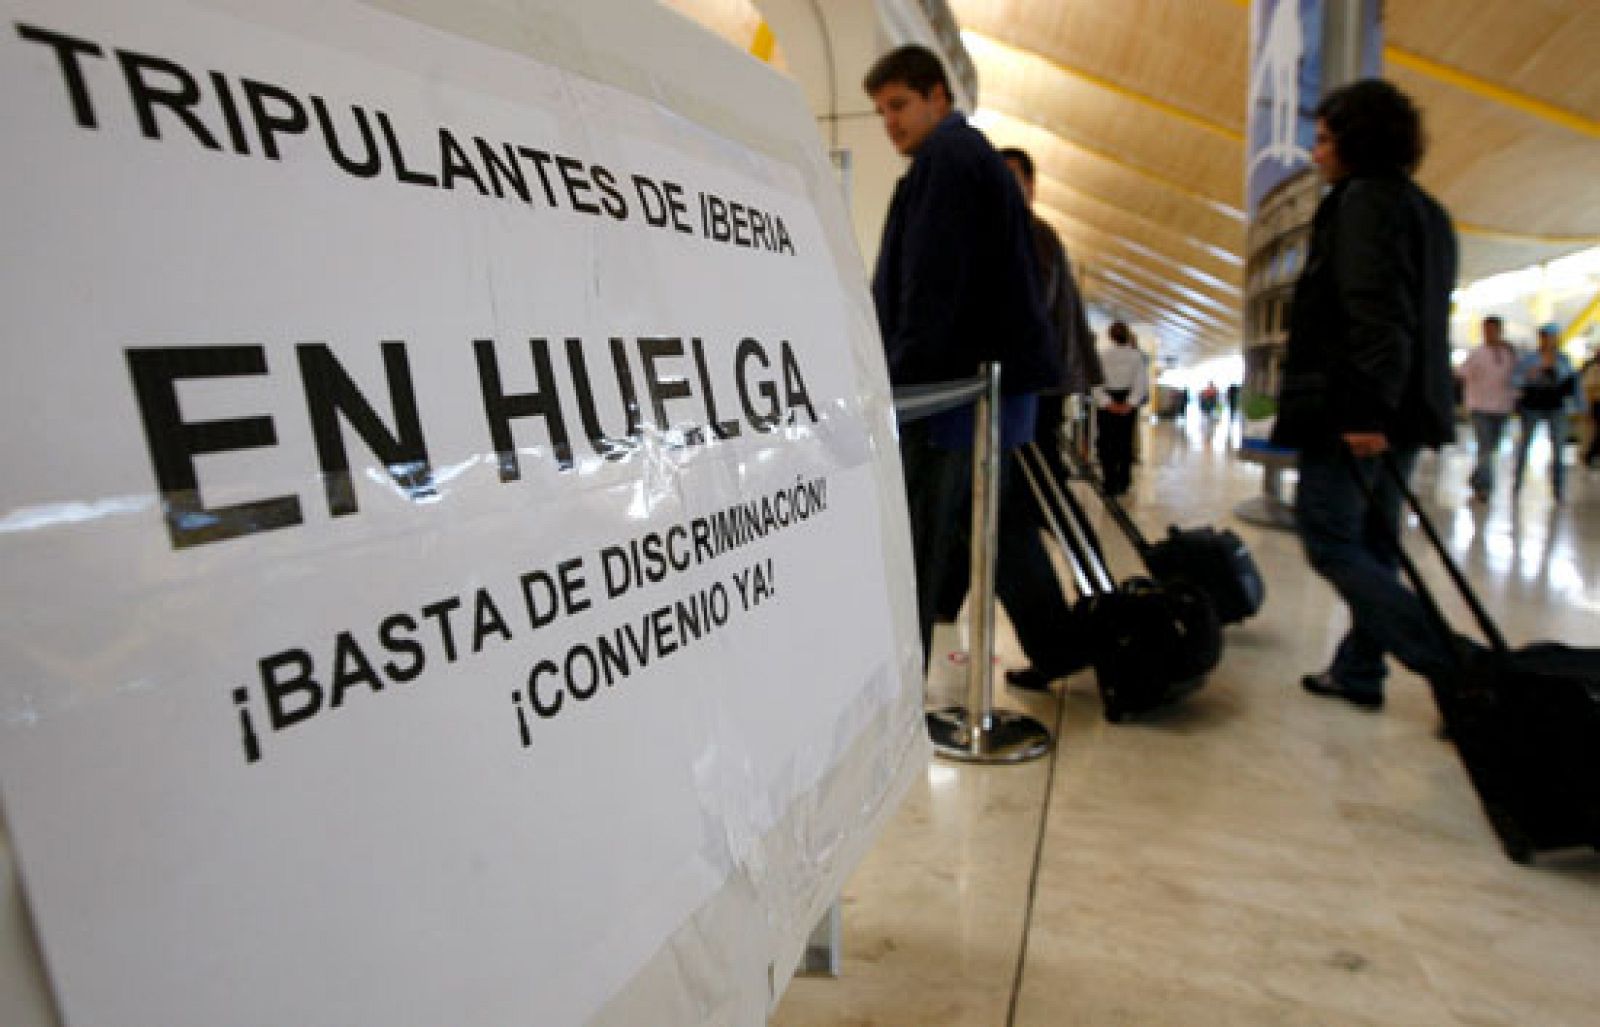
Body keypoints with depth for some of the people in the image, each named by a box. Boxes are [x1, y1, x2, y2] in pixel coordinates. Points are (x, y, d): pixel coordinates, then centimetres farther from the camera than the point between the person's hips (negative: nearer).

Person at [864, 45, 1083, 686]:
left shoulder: (945, 155, -7)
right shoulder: (977, 156, 24)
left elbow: (930, 278, -18)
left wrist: (904, 372, -19)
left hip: (959, 379, -10)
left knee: (917, 543, -6)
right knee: (999, 523, 17)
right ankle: (1056, 652, 25)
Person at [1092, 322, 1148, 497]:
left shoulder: (1102, 355, -5)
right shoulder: (1137, 356, -1)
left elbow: (1096, 382, -11)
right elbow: (1141, 383, -7)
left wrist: (1107, 402, -11)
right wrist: (1130, 403, -8)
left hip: (1107, 402, -2)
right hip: (1128, 403, 2)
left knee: (1106, 444, 4)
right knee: (1126, 443, 10)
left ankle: (1110, 483, -3)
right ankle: (1123, 483, 12)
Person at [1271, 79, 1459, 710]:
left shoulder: (1365, 199, -8)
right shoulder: (1426, 211, 22)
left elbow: (1375, 312, -20)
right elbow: (1418, 315, 21)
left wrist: (1364, 407, -25)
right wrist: (1382, 407, 18)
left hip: (1353, 409, -10)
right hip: (1405, 408, 10)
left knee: (1329, 540, -5)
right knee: (1371, 547, 12)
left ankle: (1455, 668, -8)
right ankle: (1358, 673, 19)